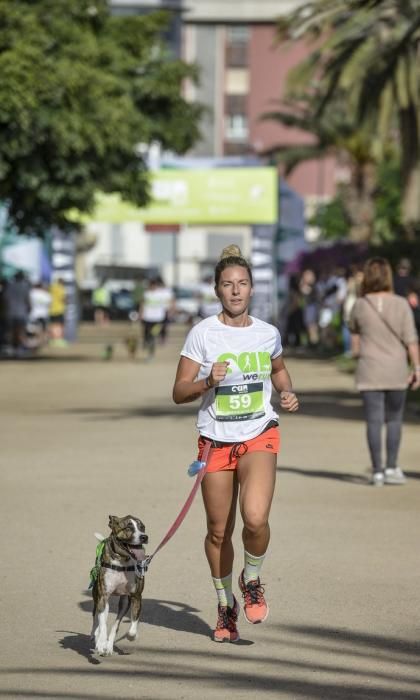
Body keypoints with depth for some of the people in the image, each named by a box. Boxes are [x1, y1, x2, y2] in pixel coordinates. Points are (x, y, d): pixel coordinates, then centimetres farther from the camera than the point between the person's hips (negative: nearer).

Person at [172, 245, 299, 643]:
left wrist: (287, 394, 7)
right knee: (219, 531, 6)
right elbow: (179, 392, -4)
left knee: (255, 518, -21)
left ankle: (252, 581, 9)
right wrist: (208, 382, -22)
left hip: (260, 436, 0)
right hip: (216, 441, 0)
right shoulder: (203, 334, -5)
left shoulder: (267, 334, 4)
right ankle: (225, 605, 28)